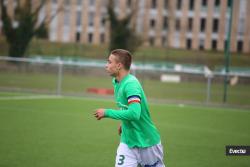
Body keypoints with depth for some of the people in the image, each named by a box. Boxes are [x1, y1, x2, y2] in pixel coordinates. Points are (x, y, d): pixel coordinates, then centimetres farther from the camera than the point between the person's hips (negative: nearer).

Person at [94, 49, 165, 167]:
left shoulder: (131, 84, -23)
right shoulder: (116, 82, 4)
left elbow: (134, 113, -34)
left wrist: (107, 113, -26)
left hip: (146, 142, -7)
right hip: (127, 142, 7)